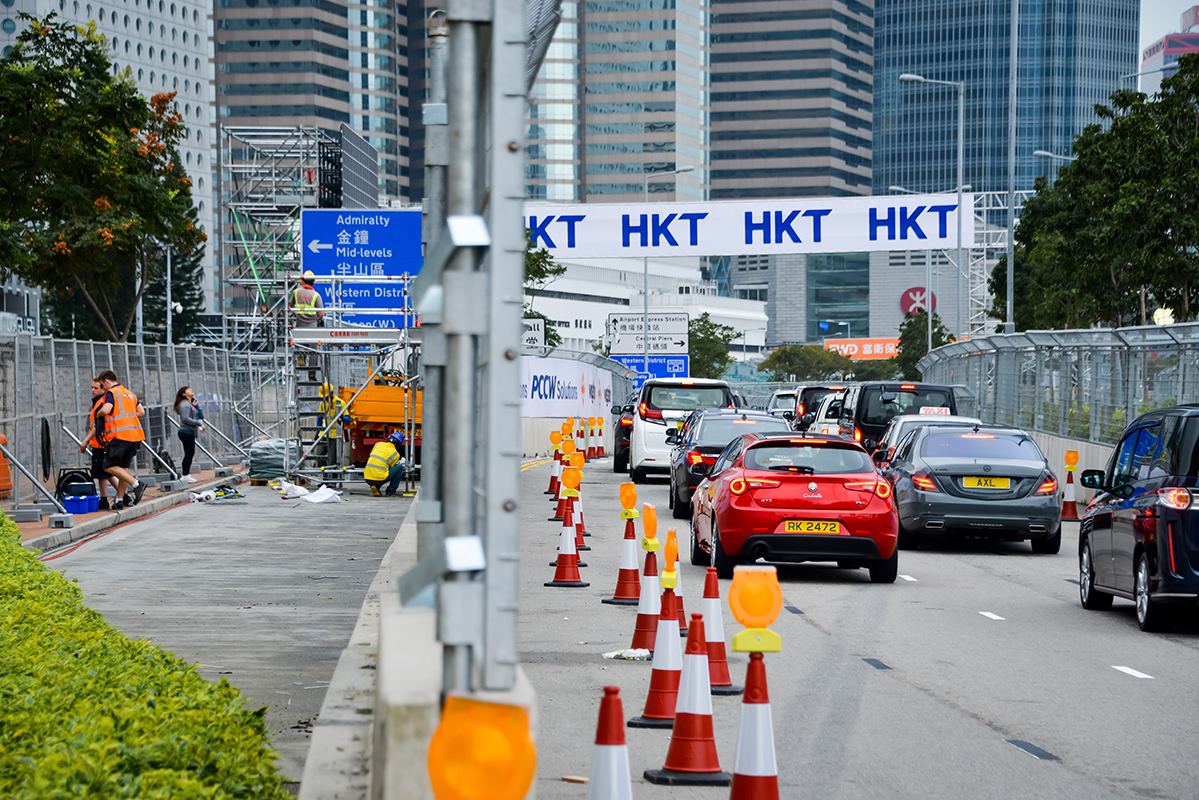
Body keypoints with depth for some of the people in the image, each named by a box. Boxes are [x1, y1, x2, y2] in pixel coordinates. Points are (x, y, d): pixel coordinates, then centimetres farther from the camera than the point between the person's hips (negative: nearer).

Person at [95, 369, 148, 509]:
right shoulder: (130, 394, 22)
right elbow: (141, 412, 20)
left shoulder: (111, 393, -3)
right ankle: (120, 500, 10)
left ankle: (136, 484, -18)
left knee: (110, 466, -5)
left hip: (119, 435, -8)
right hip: (134, 435, 8)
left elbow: (105, 410, -19)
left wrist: (99, 414, 2)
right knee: (124, 467, 11)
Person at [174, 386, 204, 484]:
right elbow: (185, 419, -20)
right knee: (189, 454, -12)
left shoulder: (191, 404, 20)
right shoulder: (184, 404, -9)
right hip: (186, 432, -10)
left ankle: (187, 475, 10)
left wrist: (196, 406, 7)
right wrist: (199, 424, -18)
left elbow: (201, 416, 17)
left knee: (190, 454, 8)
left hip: (190, 433, 10)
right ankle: (186, 475, -13)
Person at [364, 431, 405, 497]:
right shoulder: (395, 454, 0)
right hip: (379, 479, -5)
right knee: (400, 467, 9)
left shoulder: (378, 444, 14)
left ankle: (374, 487, 9)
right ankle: (391, 492, 9)